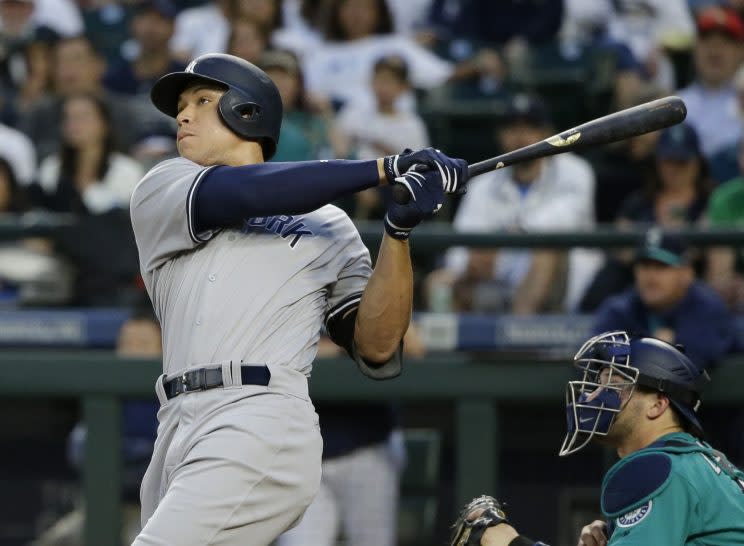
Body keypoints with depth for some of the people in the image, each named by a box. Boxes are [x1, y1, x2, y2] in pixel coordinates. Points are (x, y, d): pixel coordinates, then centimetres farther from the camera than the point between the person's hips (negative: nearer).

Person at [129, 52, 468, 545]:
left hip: (262, 431, -3)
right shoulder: (160, 191, 19)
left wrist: (398, 232, -5)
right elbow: (237, 194, -1)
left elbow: (376, 348, 8)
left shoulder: (328, 226, 18)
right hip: (179, 433, 3)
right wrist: (385, 169, -3)